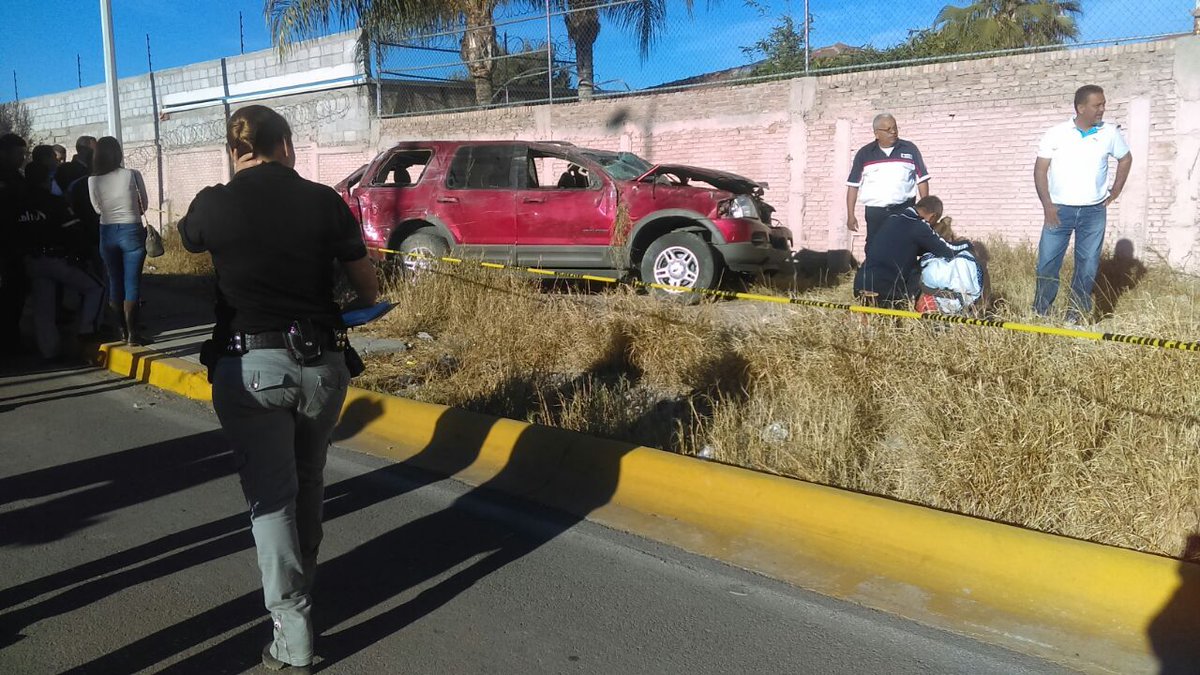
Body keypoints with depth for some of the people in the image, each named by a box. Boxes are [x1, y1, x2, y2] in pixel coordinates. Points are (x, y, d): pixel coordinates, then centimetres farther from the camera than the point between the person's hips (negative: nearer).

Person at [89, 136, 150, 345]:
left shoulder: (93, 180, -3)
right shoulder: (132, 175, -9)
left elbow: (97, 208, 8)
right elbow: (144, 205, 1)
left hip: (107, 233, 3)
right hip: (131, 231, -3)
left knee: (114, 282, 14)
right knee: (132, 282, 0)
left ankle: (122, 328, 22)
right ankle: (132, 332, -1)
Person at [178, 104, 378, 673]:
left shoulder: (214, 205, -3)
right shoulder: (324, 201, -3)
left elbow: (188, 239, 22)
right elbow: (368, 289, 5)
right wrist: (347, 312, 26)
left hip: (249, 368, -2)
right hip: (322, 362, 2)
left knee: (270, 495, 5)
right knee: (307, 480, 22)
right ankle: (301, 577, 41)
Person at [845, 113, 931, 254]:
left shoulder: (910, 149, 5)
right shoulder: (864, 153, 5)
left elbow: (922, 180, 6)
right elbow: (853, 185, 6)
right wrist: (850, 215, 0)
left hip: (905, 210, 0)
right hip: (874, 212, 0)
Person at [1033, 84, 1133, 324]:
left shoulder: (1110, 133, 2)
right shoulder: (1056, 133, -5)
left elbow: (1125, 159, 19)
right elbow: (1040, 170, -3)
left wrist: (1115, 192, 13)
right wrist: (1047, 205, -9)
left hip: (1094, 212, 2)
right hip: (1059, 210, -2)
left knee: (1088, 265, 4)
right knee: (1047, 262, -1)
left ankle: (1076, 314, 15)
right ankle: (1039, 312, 11)